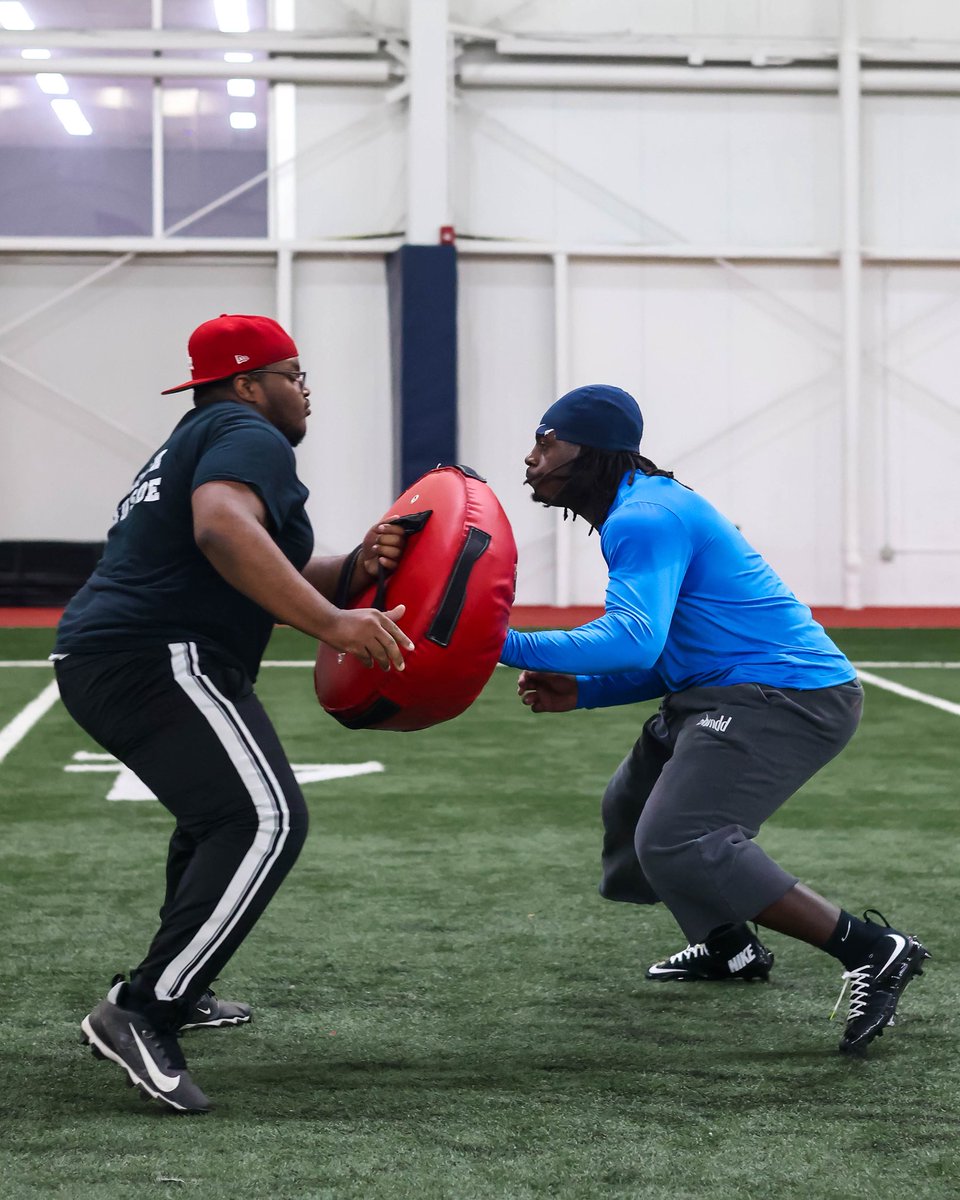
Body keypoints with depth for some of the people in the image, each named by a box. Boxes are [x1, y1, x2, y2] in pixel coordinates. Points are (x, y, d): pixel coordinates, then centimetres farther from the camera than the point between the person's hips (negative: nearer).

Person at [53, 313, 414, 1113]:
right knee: (267, 820, -20)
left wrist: (356, 571, 3)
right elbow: (222, 530, -29)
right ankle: (141, 1013, -26)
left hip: (97, 660, 11)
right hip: (158, 658, -11)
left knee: (220, 806, 31)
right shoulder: (249, 438, -6)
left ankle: (180, 990, 38)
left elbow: (275, 582, 22)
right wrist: (333, 624, -32)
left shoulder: (193, 446, 27)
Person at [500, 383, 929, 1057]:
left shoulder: (645, 517, -16)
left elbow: (635, 641, -31)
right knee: (634, 811, 25)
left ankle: (873, 951, -21)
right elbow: (665, 663, 20)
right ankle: (729, 948, 42)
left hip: (790, 698, -11)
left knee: (675, 844, -22)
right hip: (727, 694, 11)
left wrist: (506, 647, -30)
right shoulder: (643, 512, 18)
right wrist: (578, 690, 6)